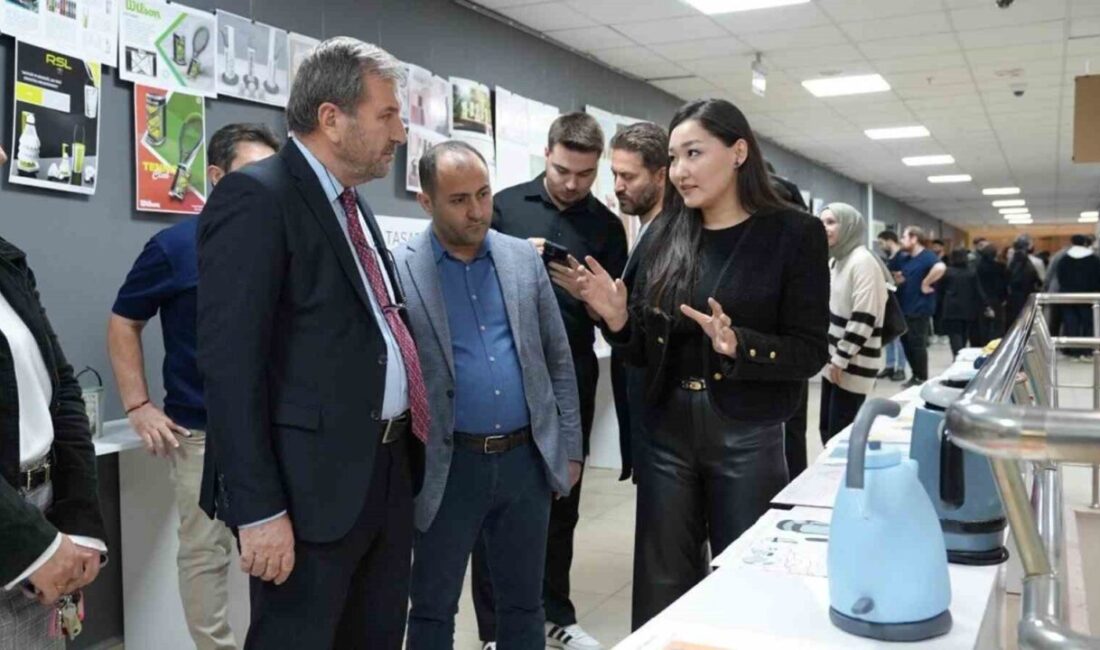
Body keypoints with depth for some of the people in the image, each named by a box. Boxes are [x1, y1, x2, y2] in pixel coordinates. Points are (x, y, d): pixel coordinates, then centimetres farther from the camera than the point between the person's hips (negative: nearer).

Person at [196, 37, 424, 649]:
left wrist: (408, 441, 14)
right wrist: (258, 507, -20)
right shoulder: (256, 196, -12)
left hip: (388, 469, 9)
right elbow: (230, 363, -18)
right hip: (312, 482, -8)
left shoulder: (353, 203, 15)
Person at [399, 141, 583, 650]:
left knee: (524, 605, 17)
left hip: (527, 459, 3)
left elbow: (558, 359, 9)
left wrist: (570, 447, 8)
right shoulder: (398, 271, -7)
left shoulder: (524, 258, 5)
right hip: (449, 466, -3)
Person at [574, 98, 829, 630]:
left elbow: (810, 352, -9)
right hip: (667, 430, 4)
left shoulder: (794, 234, -6)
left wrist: (737, 346, -25)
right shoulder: (666, 236, 5)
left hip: (747, 436, -3)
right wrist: (617, 319, -11)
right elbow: (645, 350, 9)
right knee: (662, 588, 11)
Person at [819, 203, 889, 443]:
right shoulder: (839, 260, 14)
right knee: (827, 430, 11)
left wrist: (841, 359, -17)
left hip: (853, 365, -9)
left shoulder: (862, 261, -16)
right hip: (837, 361, 9)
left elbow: (864, 317, -21)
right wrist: (833, 357, 17)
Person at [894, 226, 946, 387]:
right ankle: (915, 375, 26)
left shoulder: (927, 256, -13)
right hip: (905, 308, 9)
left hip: (919, 309, -9)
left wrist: (925, 284, -24)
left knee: (917, 344, 0)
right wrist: (897, 279, -1)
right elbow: (899, 280, 23)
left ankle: (922, 378, 12)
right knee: (907, 343, 14)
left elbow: (940, 267, -34)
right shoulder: (905, 259, 13)